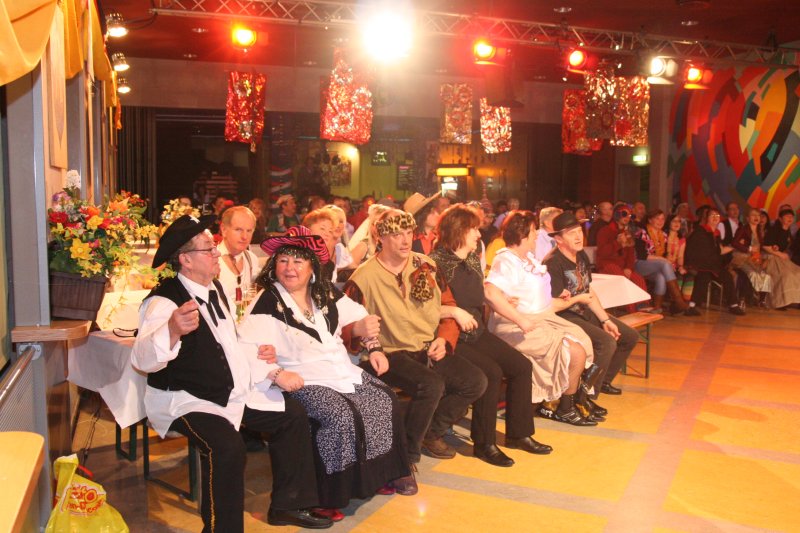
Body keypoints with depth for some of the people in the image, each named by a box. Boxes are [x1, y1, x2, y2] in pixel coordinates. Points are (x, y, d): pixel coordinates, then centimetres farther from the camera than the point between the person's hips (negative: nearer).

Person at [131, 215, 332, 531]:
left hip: (233, 393, 9)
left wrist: (270, 371, 8)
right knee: (227, 446, -33)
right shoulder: (165, 300, -19)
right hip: (185, 402, -9)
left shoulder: (214, 288, 10)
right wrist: (172, 330, -57)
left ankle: (287, 505, 19)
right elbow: (143, 359, -36)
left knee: (293, 416, 6)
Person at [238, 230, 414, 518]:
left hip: (344, 371, 7)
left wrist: (374, 346, 0)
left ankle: (383, 473, 11)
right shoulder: (267, 302, -9)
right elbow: (246, 349, -19)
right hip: (304, 381, -7)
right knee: (342, 415, -28)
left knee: (385, 400, -7)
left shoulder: (326, 292, 10)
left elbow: (358, 318, 16)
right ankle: (328, 497, -12)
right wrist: (278, 374, -30)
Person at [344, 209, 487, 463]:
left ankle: (432, 432, 12)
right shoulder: (363, 277, -8)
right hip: (393, 354, -6)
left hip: (432, 350, 6)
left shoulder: (426, 265, 7)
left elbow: (448, 305, 14)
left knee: (476, 382, -10)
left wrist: (445, 339, -1)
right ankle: (406, 454, -9)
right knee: (431, 385, -31)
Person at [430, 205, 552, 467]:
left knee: (521, 366, -4)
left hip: (477, 331, 8)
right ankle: (484, 444, -10)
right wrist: (454, 311, -23)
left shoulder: (473, 258, 14)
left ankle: (519, 433, 11)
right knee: (491, 373, -26)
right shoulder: (436, 261, -12)